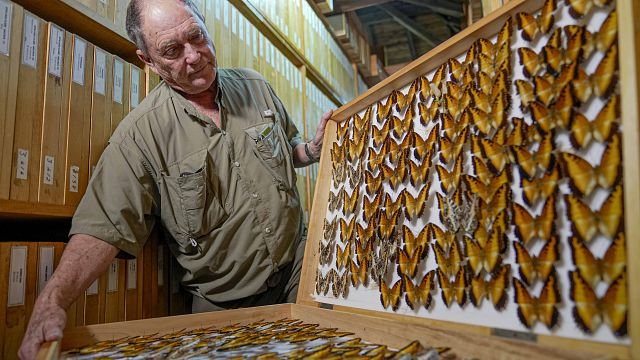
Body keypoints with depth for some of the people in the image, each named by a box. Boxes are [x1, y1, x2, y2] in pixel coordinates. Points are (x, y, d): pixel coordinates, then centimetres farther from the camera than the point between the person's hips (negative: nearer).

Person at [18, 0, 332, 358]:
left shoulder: (256, 87, 0)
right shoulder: (141, 133, -15)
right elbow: (104, 227, -18)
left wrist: (313, 148, -7)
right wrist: (52, 301, -32)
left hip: (299, 267, 3)